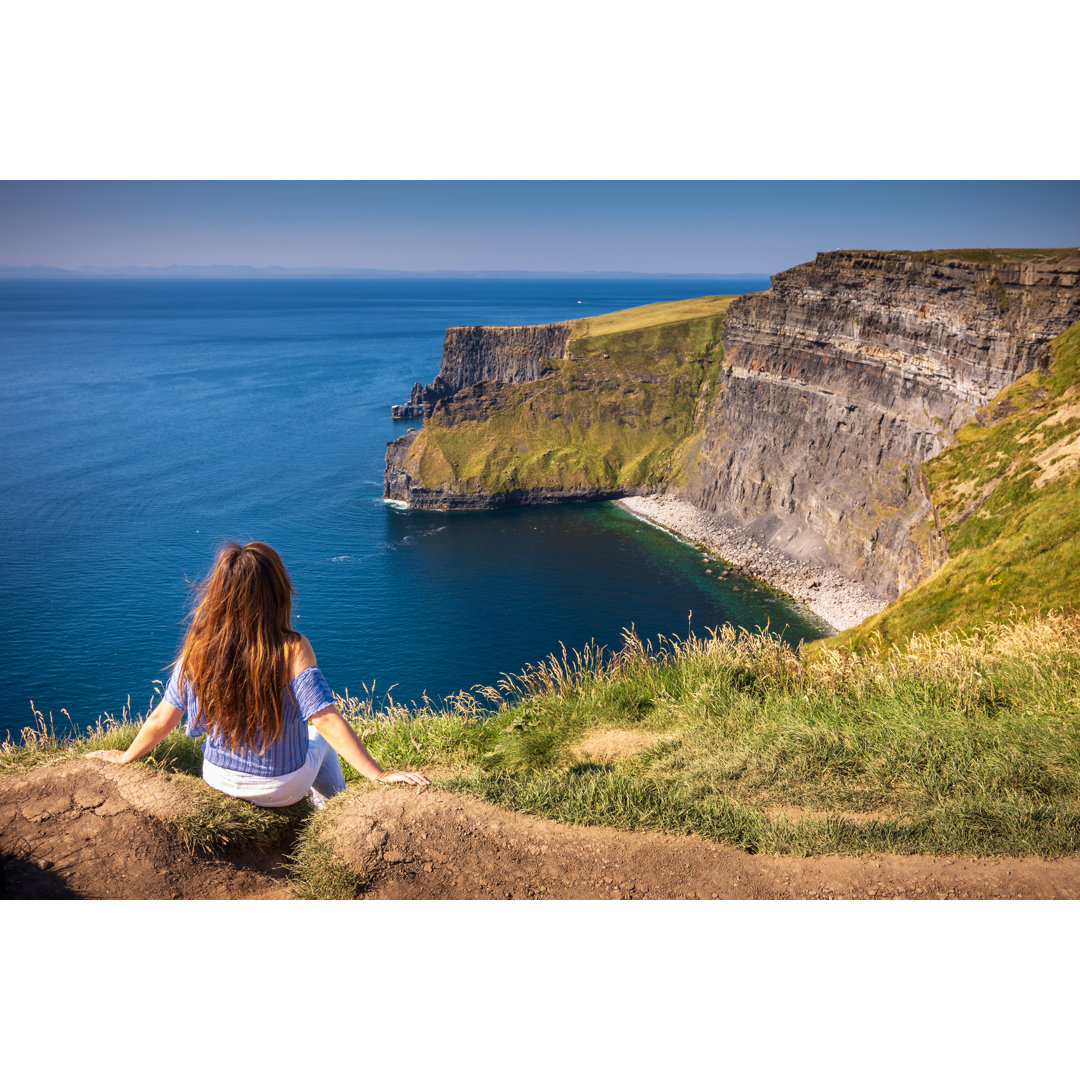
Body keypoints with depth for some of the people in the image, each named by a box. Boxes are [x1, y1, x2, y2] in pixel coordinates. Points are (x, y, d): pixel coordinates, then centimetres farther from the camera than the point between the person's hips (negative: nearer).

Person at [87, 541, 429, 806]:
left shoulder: (197, 649, -18)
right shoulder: (293, 650, -28)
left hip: (219, 780, 3)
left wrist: (125, 757, 11)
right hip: (282, 788, -3)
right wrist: (380, 775, -21)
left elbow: (161, 719, -8)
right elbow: (328, 722, -29)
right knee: (319, 737, 30)